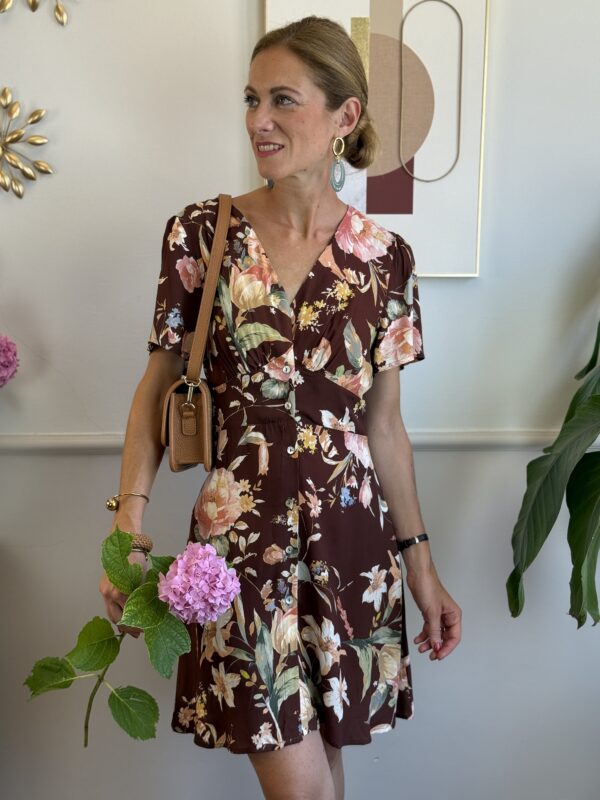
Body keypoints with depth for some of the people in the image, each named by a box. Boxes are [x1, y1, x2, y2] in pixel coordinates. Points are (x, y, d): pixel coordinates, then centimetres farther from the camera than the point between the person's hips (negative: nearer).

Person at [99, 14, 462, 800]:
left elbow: (383, 423, 6)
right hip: (240, 527, -1)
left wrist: (420, 560, 8)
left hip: (352, 535, 2)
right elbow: (157, 386, 1)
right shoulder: (201, 233, -3)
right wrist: (130, 517, -9)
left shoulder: (385, 257, 1)